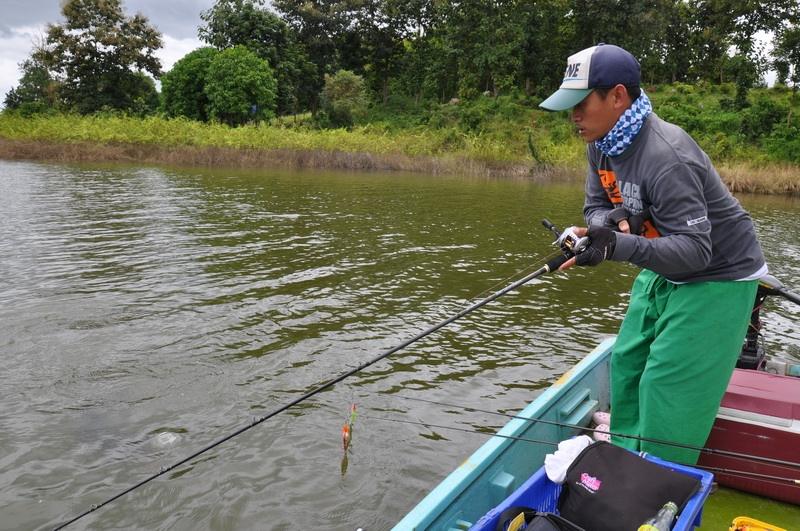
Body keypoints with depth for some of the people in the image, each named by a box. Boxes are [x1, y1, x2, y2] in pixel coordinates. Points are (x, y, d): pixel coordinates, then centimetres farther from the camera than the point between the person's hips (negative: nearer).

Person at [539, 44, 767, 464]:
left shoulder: (665, 157, -33)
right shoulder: (602, 144, -6)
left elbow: (694, 250, -33)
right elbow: (596, 207, 3)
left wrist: (619, 245, -47)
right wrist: (610, 219, -22)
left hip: (717, 278, -9)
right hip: (664, 270, 9)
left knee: (667, 387, -9)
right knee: (626, 363, 12)